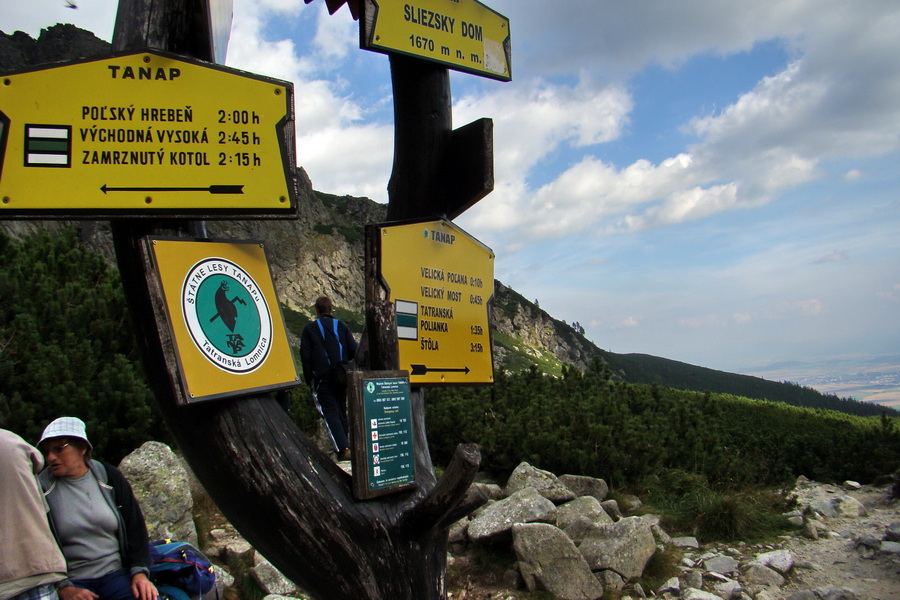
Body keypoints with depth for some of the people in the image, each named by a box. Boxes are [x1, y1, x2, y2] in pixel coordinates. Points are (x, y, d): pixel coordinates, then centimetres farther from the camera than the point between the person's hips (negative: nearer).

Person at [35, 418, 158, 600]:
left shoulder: (109, 477, 5)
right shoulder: (41, 489, 1)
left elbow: (135, 528, 7)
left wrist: (139, 573, -4)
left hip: (116, 574, 1)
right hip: (73, 583, -1)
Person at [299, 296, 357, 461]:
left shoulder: (309, 329, -1)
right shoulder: (342, 326, 6)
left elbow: (305, 356, -4)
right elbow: (354, 351, 1)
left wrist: (309, 379, 3)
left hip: (322, 378, -3)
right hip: (341, 378, 3)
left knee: (330, 413, -5)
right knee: (342, 412, 15)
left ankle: (343, 448, -18)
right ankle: (345, 445, 18)